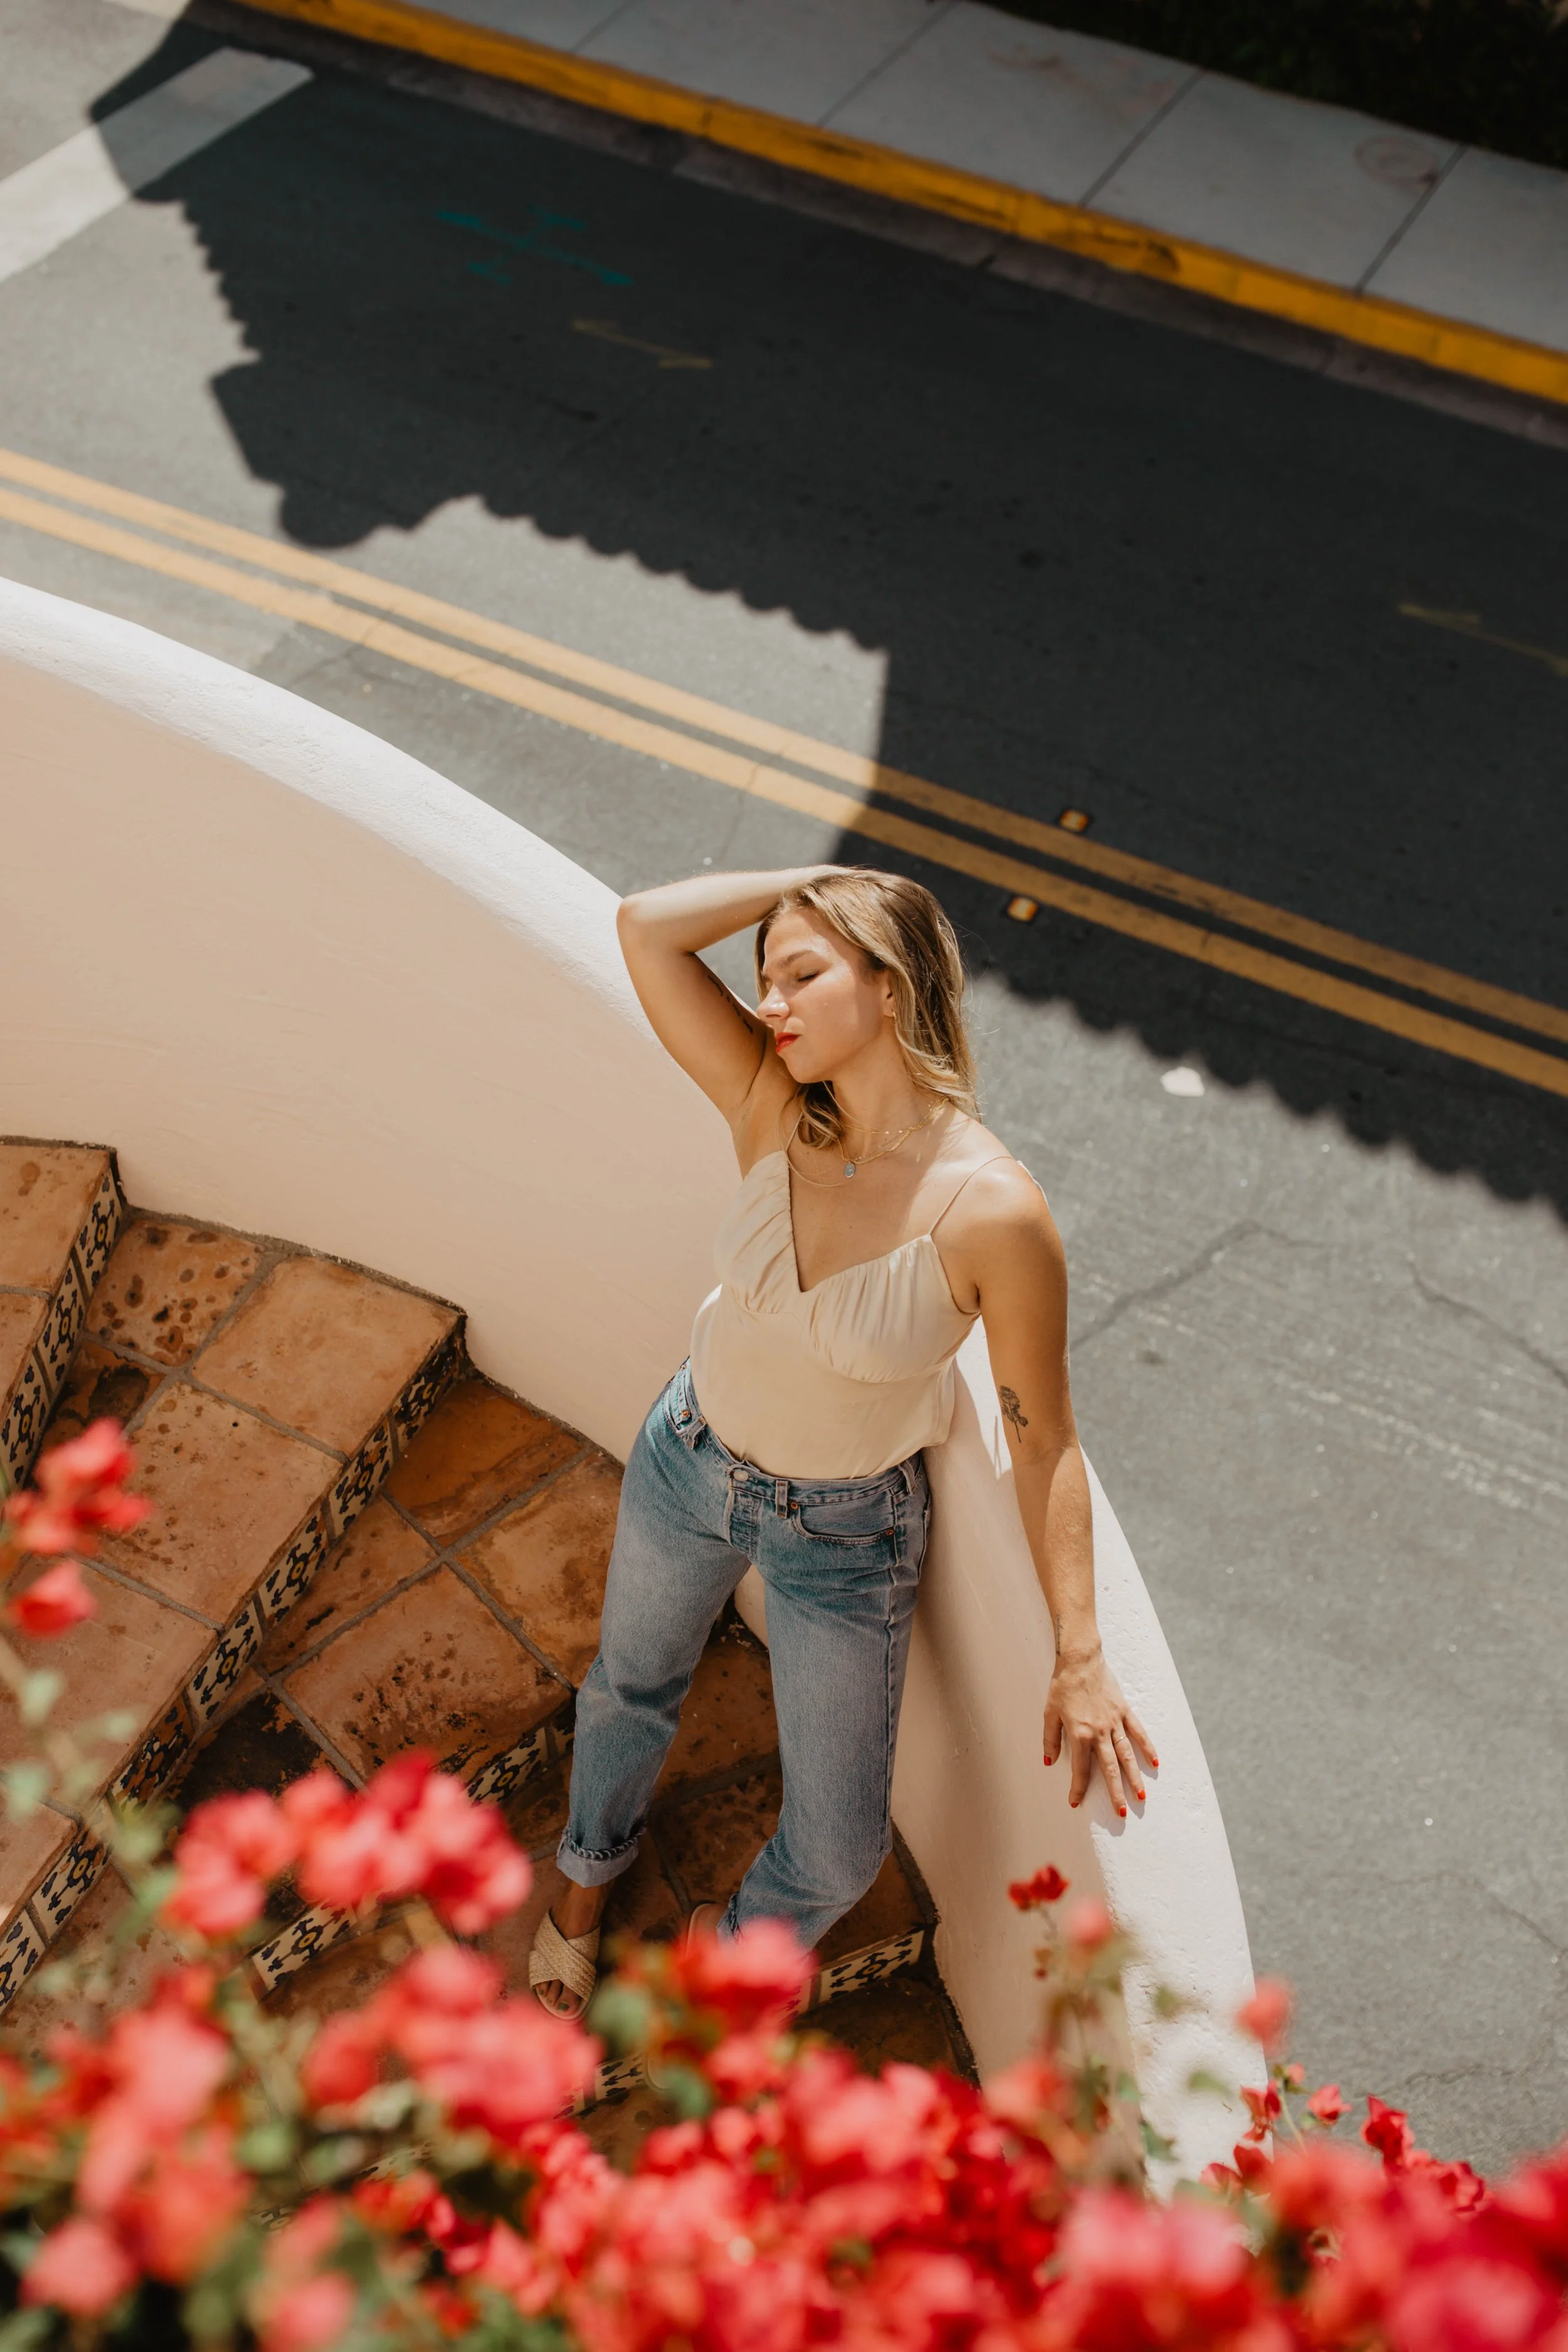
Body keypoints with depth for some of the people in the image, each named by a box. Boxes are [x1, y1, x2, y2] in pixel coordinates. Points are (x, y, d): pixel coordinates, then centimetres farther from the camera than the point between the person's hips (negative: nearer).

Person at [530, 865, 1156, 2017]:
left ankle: (744, 1943, 48)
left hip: (846, 1533, -3)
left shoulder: (993, 1209, -31)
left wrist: (1081, 1659, -17)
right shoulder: (776, 1111, -20)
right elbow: (646, 926, -26)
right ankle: (591, 1875, 63)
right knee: (631, 1687, 30)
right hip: (689, 1458, 3)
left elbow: (1044, 1439, -20)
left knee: (839, 1854, 10)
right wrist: (817, 882, -23)